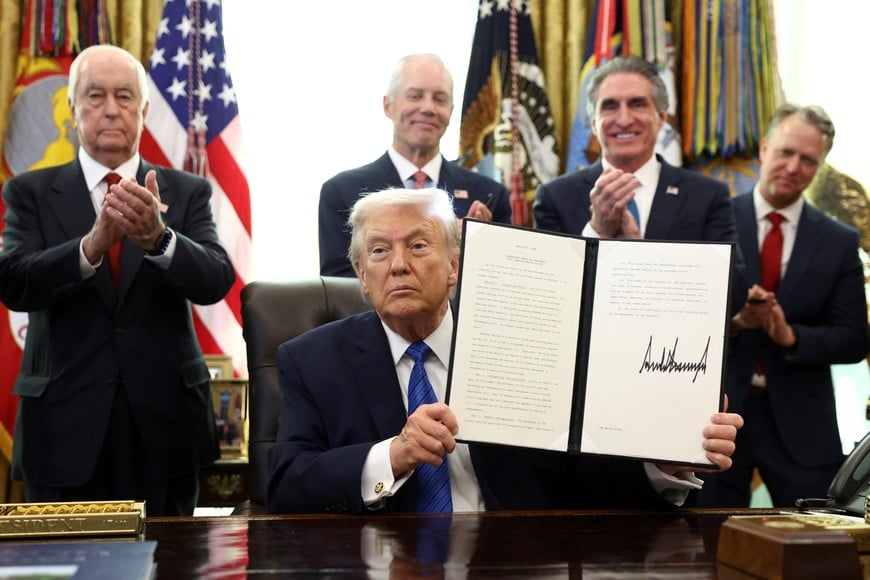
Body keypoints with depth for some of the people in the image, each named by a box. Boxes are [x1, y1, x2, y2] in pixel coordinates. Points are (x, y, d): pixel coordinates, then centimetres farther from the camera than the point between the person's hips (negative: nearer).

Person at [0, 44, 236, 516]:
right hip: (64, 426, 0)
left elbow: (216, 281, -10)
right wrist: (92, 245, -29)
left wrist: (159, 238, -30)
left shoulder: (187, 192, 4)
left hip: (164, 424, 1)